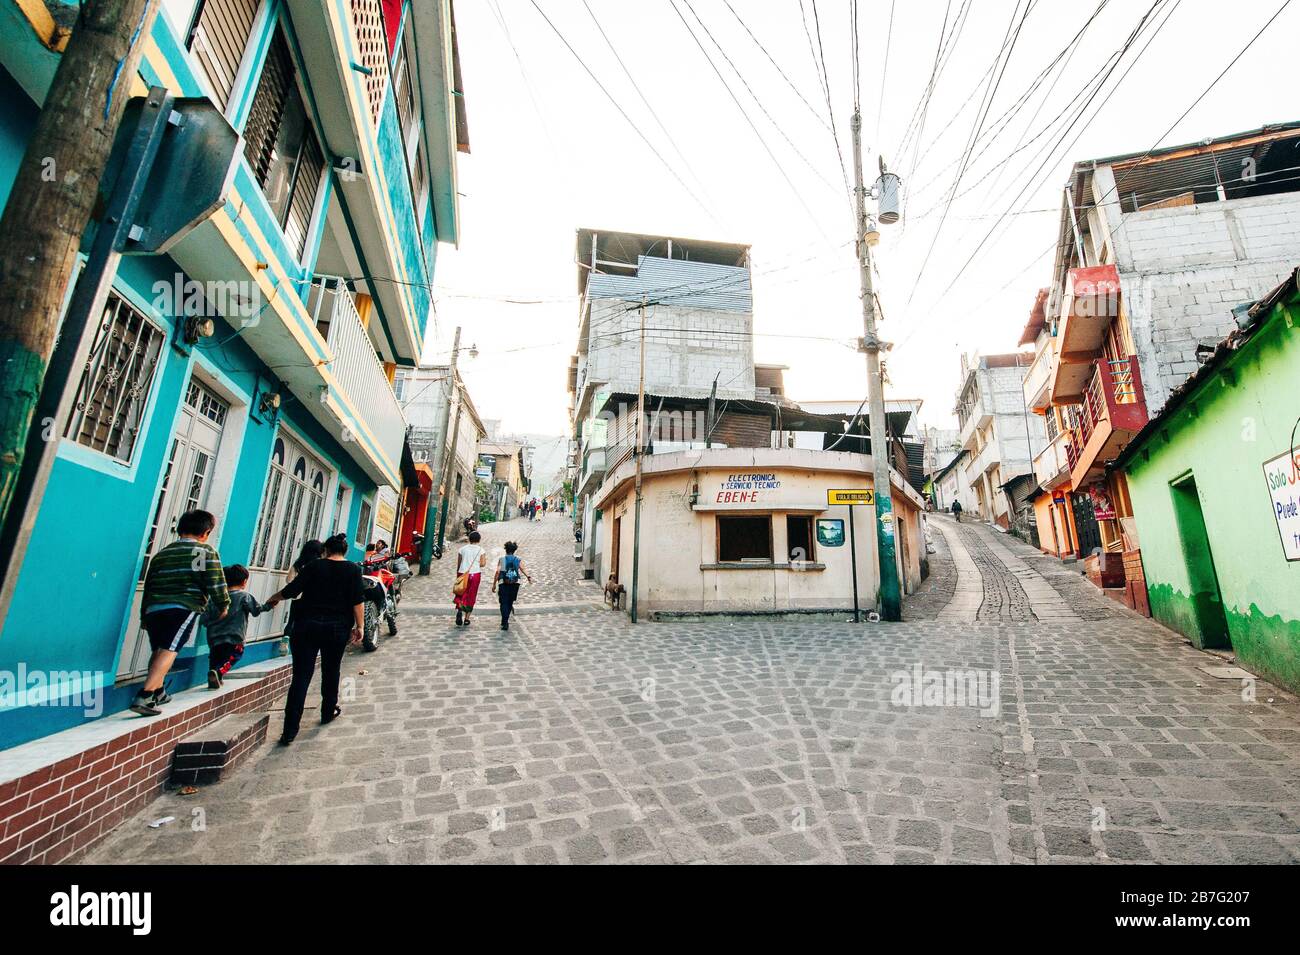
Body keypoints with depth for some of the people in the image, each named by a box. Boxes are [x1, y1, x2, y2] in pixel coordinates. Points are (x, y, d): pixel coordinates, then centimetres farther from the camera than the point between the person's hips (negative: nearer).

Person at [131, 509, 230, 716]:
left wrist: (144, 616, 34)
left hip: (154, 608, 7)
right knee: (169, 650, -10)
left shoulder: (161, 553, 21)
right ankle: (144, 696, -21)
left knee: (158, 650, 21)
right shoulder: (206, 551, 3)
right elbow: (216, 583, -4)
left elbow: (148, 586, 25)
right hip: (185, 608, -6)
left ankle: (158, 693, 31)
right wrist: (223, 606, 12)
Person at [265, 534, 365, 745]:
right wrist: (359, 626, -3)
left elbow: (292, 589, 0)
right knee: (331, 672, 18)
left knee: (301, 676, 0)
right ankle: (328, 713, 33)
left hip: (307, 626, 0)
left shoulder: (314, 566, 2)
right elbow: (357, 601, -7)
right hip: (337, 628, 0)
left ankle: (290, 731, -1)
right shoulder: (353, 569, -1)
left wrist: (274, 598, 21)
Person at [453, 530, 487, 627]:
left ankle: (459, 609, -19)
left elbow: (458, 564, 6)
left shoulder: (462, 549, 5)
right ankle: (466, 619, 12)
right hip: (475, 574, -1)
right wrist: (485, 560, 13)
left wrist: (457, 575, 14)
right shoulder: (481, 550, 0)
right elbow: (482, 564, -8)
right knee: (471, 597, 9)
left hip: (462, 573, 1)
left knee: (461, 594, 10)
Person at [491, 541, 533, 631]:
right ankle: (505, 621, 29)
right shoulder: (518, 560, 9)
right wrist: (528, 577, -19)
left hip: (503, 583, -2)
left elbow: (497, 572, -5)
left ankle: (505, 622, -14)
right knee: (510, 603, 17)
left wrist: (494, 584, -3)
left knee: (504, 603, -1)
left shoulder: (501, 559, 5)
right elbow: (523, 569, -8)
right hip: (515, 583, 2)